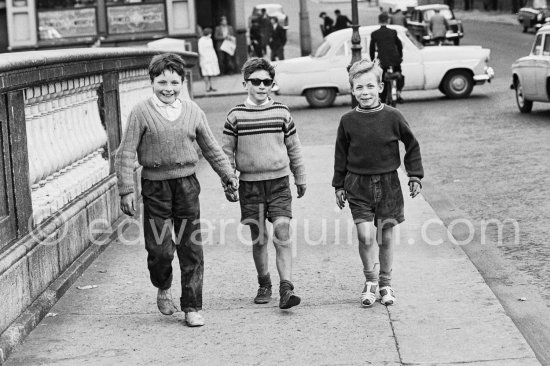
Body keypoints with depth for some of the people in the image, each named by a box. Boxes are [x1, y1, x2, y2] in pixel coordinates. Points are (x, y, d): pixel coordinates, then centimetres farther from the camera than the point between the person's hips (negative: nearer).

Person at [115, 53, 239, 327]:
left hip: (186, 184, 3)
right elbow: (125, 154, -6)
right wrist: (126, 190, -11)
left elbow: (211, 148, 17)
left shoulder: (192, 112, 6)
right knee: (159, 248, -3)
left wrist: (228, 175, 16)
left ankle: (192, 307, 12)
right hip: (155, 186, -3)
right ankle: (163, 289, 28)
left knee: (191, 249, 2)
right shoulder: (142, 113, -5)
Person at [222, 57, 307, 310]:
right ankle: (264, 285, 23)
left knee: (282, 233, -11)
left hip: (279, 181, 0)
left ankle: (286, 288, -14)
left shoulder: (281, 113, 3)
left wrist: (300, 178, 17)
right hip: (249, 183, 0)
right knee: (258, 238, 6)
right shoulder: (236, 116, 0)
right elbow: (227, 152, 5)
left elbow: (294, 148, 13)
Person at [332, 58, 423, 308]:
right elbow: (341, 155, 8)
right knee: (365, 236, -10)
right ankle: (370, 281, 11)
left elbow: (412, 145, 6)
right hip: (358, 185, 0)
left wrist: (415, 176, 3)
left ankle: (386, 283, 24)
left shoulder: (392, 117, -5)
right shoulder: (348, 121, -2)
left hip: (388, 184, 0)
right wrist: (339, 185, 8)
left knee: (386, 236, 7)